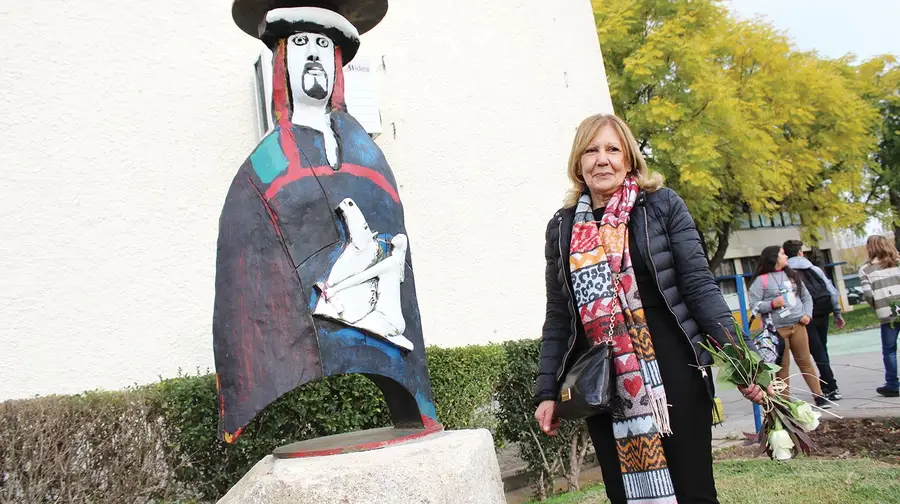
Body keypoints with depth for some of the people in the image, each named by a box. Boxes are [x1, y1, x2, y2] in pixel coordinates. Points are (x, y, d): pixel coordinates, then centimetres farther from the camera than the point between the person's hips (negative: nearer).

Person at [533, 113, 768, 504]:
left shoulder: (663, 206, 1)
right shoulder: (562, 227, 7)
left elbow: (699, 285, -2)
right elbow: (558, 316, 9)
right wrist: (547, 391, 6)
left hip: (672, 371, -2)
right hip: (601, 385, 2)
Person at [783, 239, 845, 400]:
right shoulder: (815, 269, 9)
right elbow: (832, 291, 7)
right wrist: (838, 313, 13)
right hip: (822, 314, 5)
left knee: (818, 352, -1)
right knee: (822, 349, 17)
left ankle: (831, 388, -5)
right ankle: (825, 385, 22)